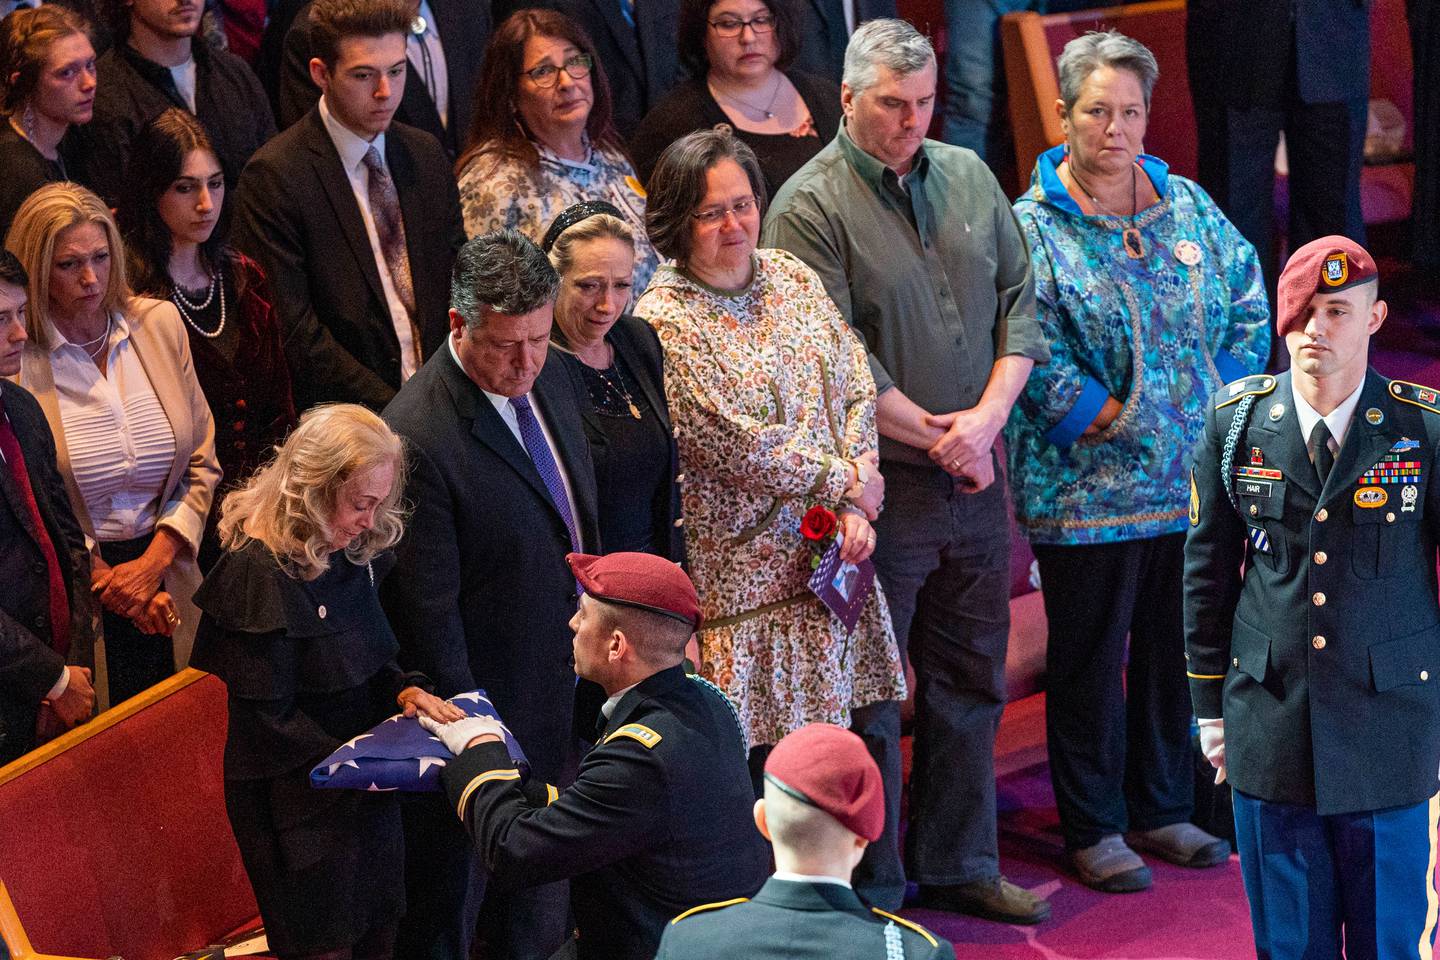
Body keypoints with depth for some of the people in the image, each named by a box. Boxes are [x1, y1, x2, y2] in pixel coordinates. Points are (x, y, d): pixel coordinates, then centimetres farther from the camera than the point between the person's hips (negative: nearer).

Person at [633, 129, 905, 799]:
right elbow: (737, 444, -15)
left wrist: (856, 504, -6)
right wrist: (846, 484, -7)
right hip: (744, 571, -6)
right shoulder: (665, 319, -11)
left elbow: (858, 390, 8)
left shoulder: (793, 278, 9)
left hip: (830, 562, 6)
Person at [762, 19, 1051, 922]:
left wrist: (986, 417, -7)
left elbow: (1020, 304, 8)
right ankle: (872, 891, 13)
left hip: (974, 476, 6)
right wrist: (936, 439, -13)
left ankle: (960, 866, 29)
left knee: (970, 680, 15)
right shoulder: (810, 205, -10)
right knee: (869, 696, 2)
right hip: (877, 483, -6)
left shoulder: (968, 176, 9)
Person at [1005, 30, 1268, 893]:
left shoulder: (1188, 206, 8)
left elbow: (1250, 307, 11)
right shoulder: (1032, 225, -7)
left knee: (1179, 648, 13)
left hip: (1192, 479, 5)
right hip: (1087, 490, -5)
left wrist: (1224, 410, 0)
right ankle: (1094, 829, 18)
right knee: (1090, 658, 5)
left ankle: (1164, 810, 28)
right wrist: (1110, 422, -16)